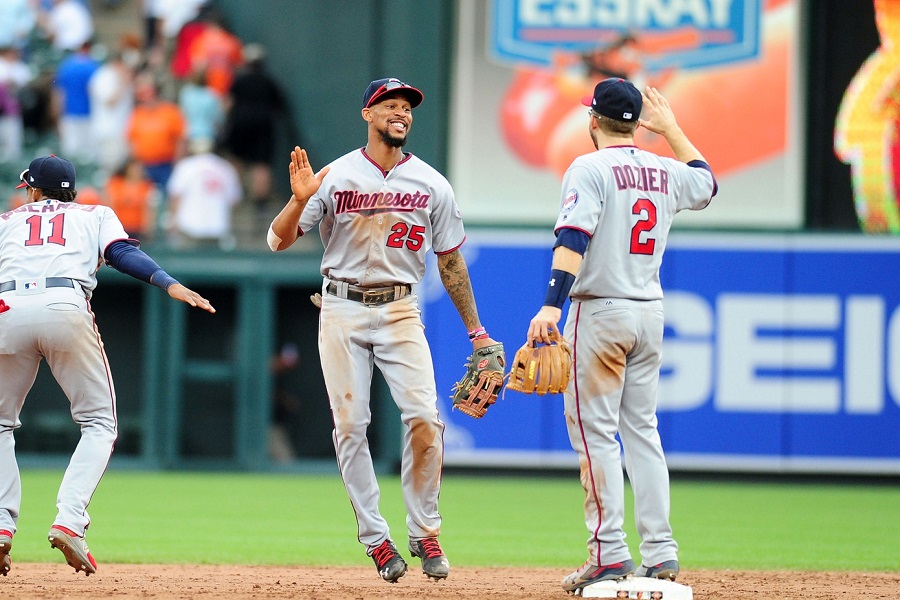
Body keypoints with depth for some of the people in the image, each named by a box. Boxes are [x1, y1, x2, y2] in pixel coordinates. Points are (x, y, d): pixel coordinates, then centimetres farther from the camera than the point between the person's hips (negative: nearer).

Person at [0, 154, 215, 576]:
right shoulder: (96, 215, 30)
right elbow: (122, 252, 9)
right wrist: (169, 285, -4)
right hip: (66, 310, -1)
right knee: (99, 424, 10)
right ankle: (69, 522, -12)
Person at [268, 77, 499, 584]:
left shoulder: (432, 185, 4)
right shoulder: (334, 177, -2)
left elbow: (451, 261, 11)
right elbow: (279, 240, -6)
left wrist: (476, 331, 10)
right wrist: (299, 200, -26)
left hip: (401, 311, 1)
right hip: (343, 311, -1)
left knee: (424, 418, -14)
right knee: (350, 426, -1)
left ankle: (425, 533, -1)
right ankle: (376, 539, 7)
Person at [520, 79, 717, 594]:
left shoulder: (590, 169, -9)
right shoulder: (665, 172, 10)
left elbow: (573, 240, -22)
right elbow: (707, 183, 33)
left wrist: (552, 305, -30)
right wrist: (670, 128, 38)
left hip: (600, 311, -6)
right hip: (651, 312, 6)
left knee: (595, 429, -4)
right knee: (642, 428, 12)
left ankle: (610, 553, -9)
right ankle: (661, 552, 6)